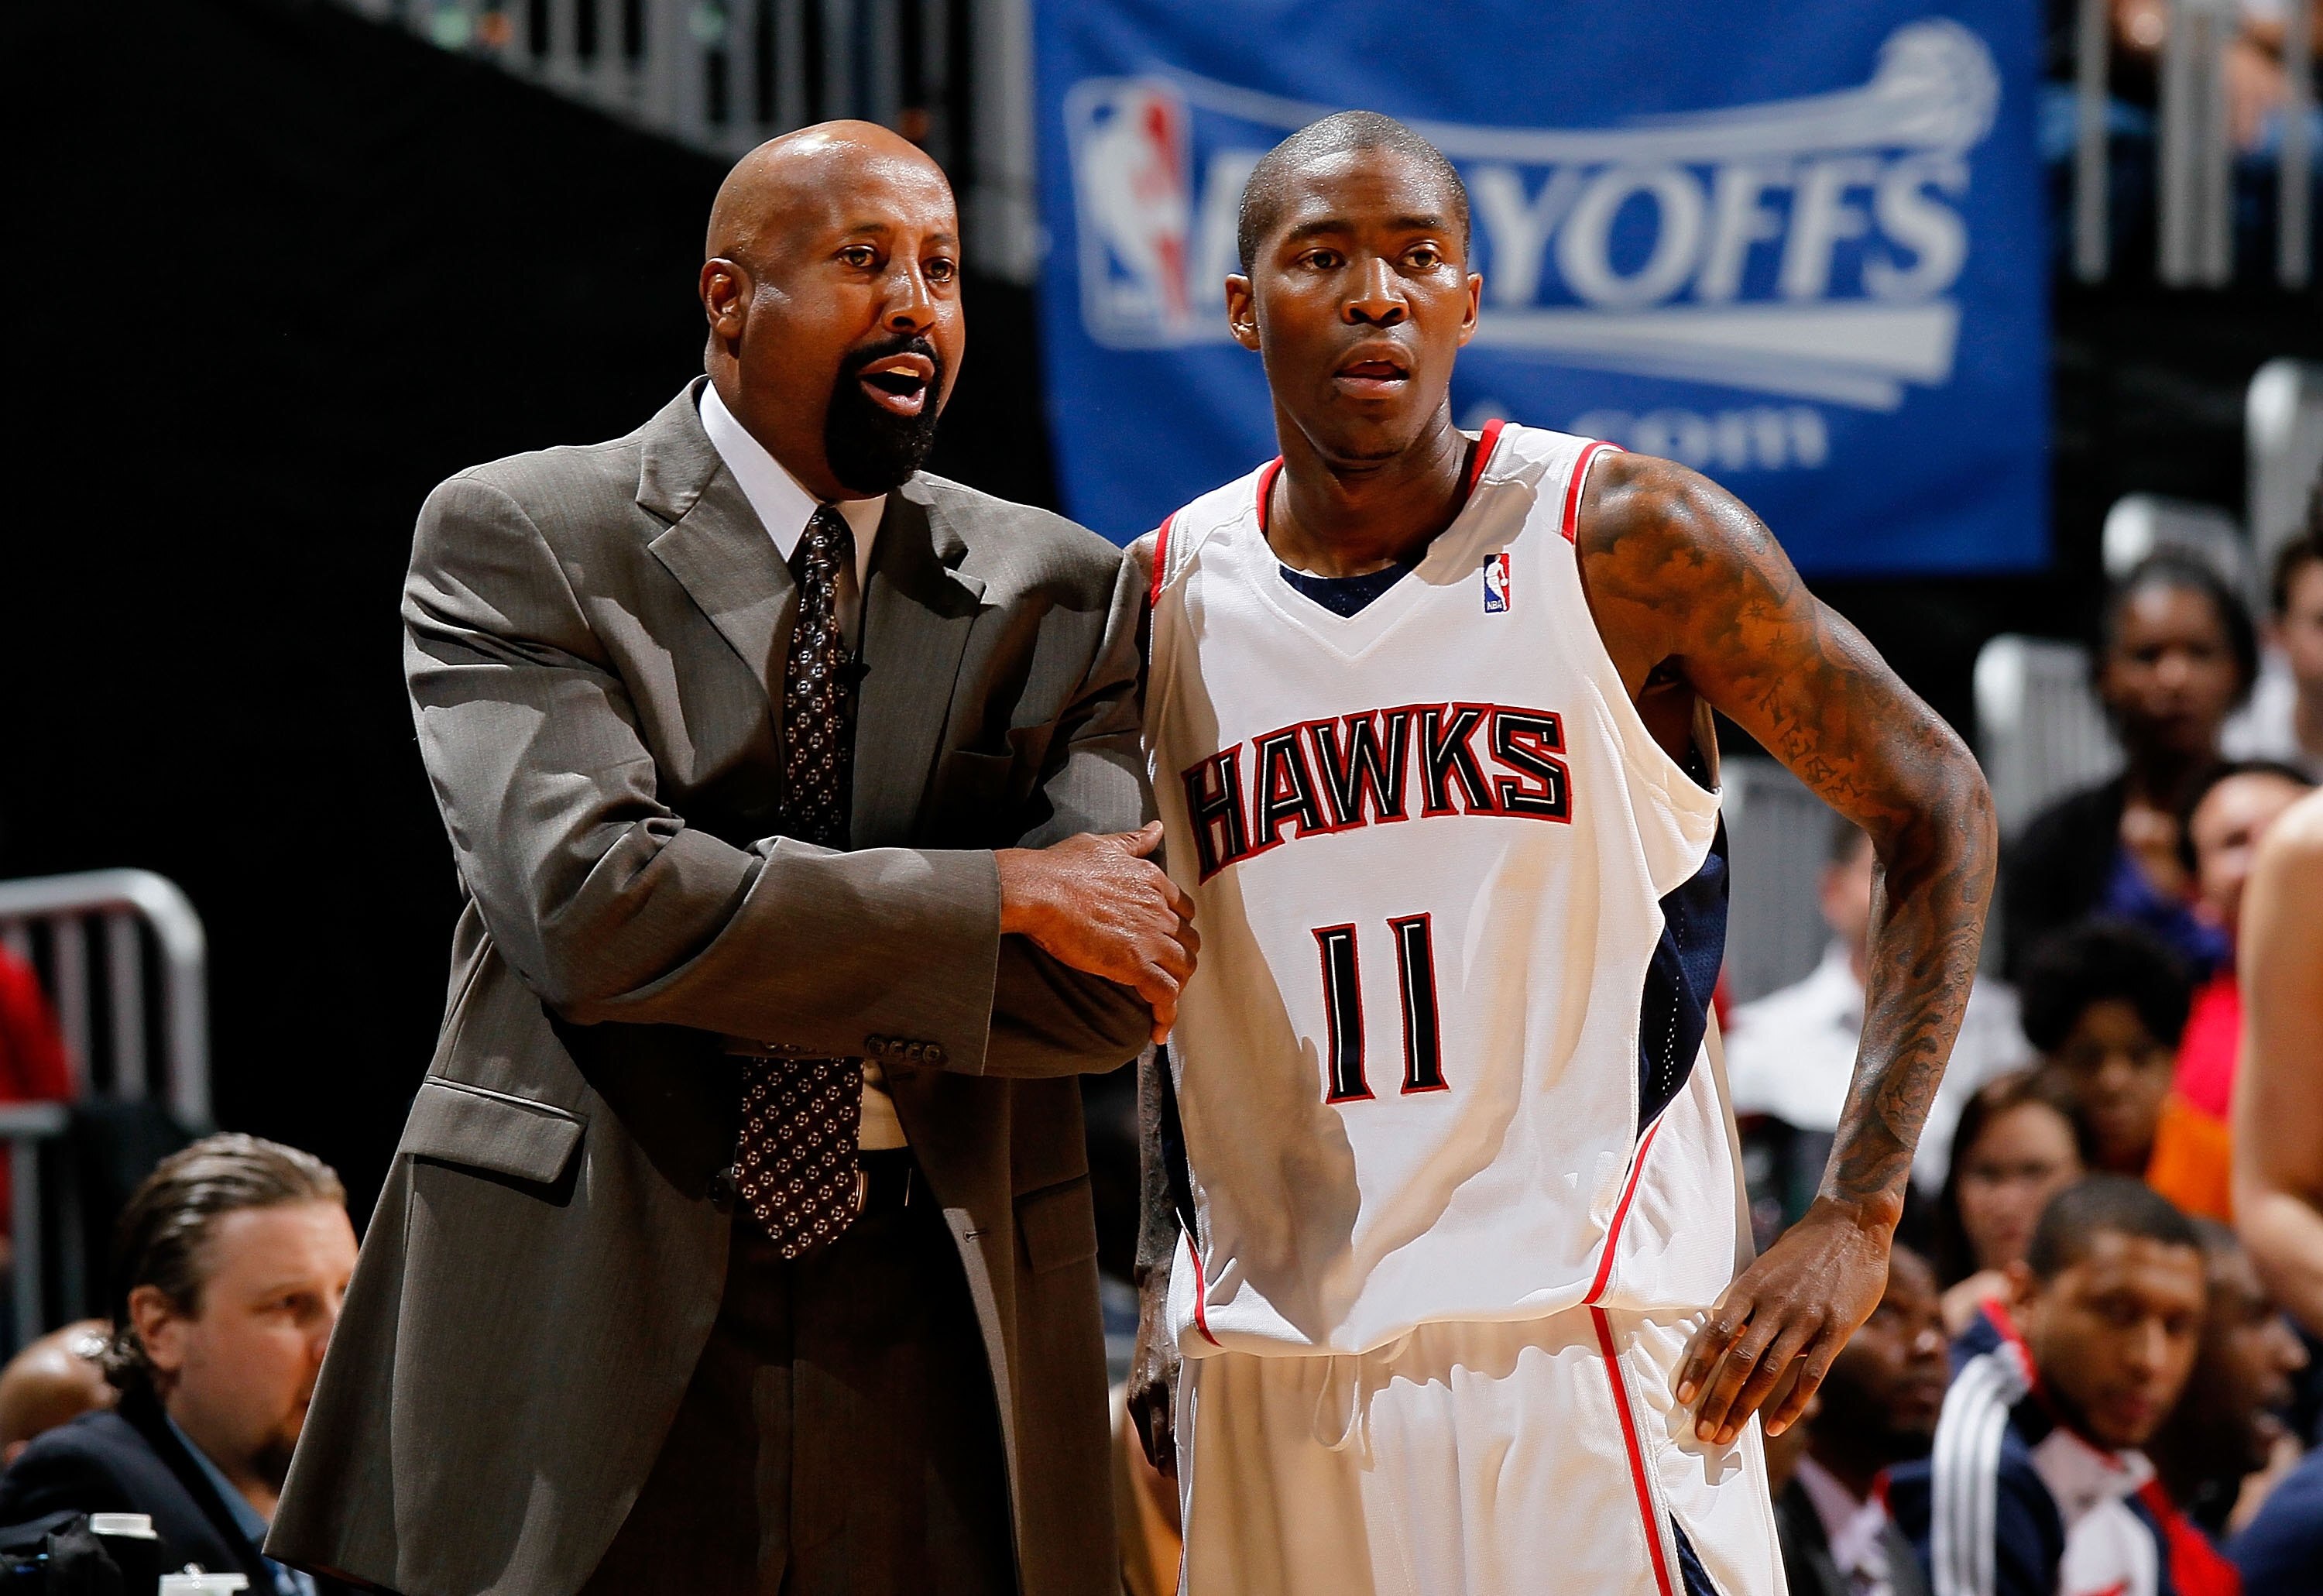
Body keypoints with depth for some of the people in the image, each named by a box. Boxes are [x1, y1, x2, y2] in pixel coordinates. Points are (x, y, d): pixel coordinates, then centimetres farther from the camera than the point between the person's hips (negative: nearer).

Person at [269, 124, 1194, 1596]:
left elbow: (1111, 993, -1)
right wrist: (1002, 895, -12)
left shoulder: (1059, 590, 10)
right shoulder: (517, 541, 0)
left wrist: (737, 946, -9)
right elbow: (587, 898, -15)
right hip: (602, 1298, -2)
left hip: (938, 1325, 3)